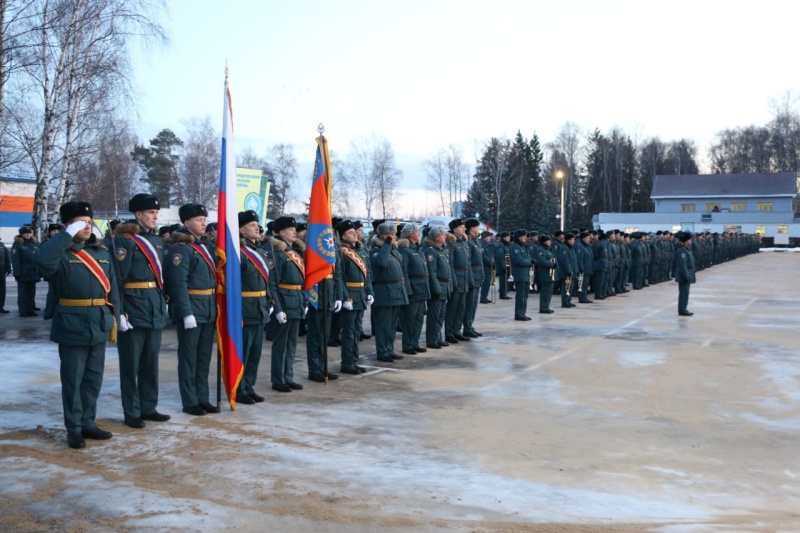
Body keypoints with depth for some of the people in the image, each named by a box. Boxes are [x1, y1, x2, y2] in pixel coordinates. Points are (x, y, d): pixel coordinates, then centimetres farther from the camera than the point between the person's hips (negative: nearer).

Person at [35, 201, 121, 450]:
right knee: (73, 380, 3)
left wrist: (115, 319, 8)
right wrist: (67, 235, -24)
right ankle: (74, 428, 13)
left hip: (99, 324, 5)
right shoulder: (61, 253, -6)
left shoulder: (103, 252, 11)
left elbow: (112, 288, 12)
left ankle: (88, 422, 26)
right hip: (72, 325, -5)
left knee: (94, 378, 13)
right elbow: (43, 261, -31)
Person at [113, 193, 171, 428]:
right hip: (133, 308, -7)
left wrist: (164, 303, 16)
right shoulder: (125, 240, -10)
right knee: (131, 364, 3)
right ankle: (132, 413, 11)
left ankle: (149, 408, 24)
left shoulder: (157, 240, 13)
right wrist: (120, 312, -20)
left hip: (155, 309, 7)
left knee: (151, 362, 13)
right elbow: (117, 278, -15)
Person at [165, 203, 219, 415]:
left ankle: (202, 398, 23)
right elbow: (179, 284, -18)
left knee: (204, 357, 13)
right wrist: (187, 313, -22)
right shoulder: (181, 248, -11)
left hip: (209, 309, 8)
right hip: (191, 309, -8)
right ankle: (190, 402, 11)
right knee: (189, 357, 3)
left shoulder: (207, 246, 13)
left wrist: (215, 308, 11)